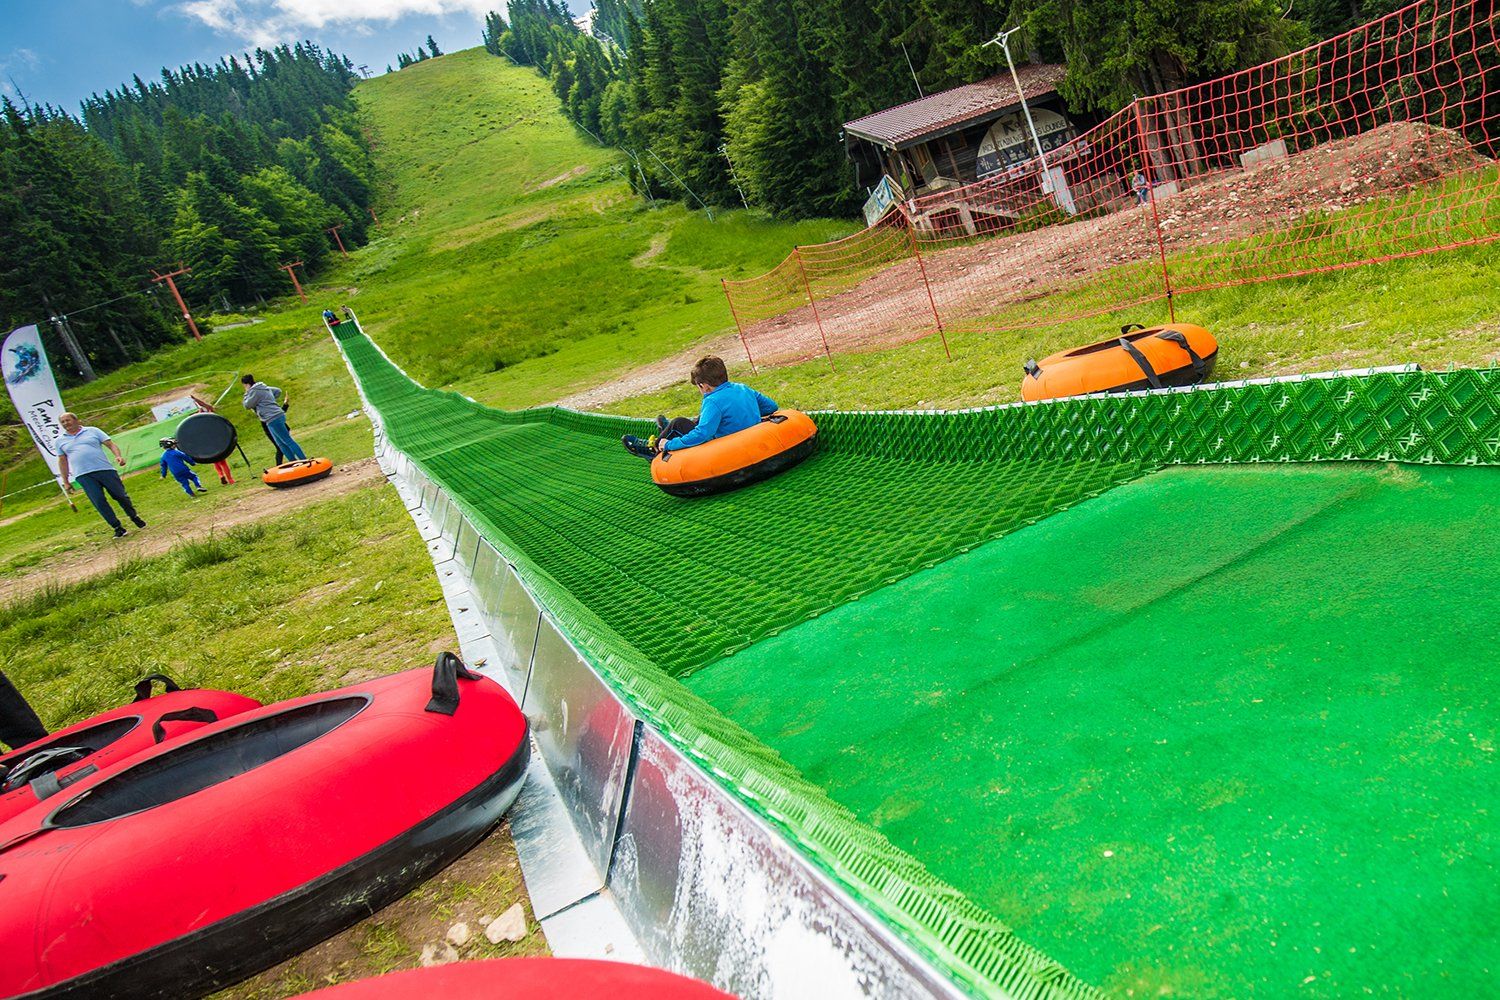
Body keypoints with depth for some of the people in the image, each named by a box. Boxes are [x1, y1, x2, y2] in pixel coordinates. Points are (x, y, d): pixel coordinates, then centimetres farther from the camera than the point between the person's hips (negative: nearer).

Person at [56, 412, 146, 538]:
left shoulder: (92, 431, 10)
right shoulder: (60, 441, 16)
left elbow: (111, 444, 4)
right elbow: (62, 462, 19)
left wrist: (118, 456, -15)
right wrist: (66, 482, 15)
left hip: (105, 470, -1)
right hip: (83, 476, 1)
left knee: (120, 496, 0)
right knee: (99, 502, -10)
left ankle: (134, 516, 24)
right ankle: (118, 528, -4)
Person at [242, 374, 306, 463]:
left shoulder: (255, 392, -10)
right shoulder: (264, 387, 18)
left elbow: (247, 405, -4)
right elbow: (278, 391, 31)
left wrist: (247, 394, 9)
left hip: (273, 419, -10)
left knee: (288, 441, -9)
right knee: (281, 444, 12)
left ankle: (304, 460, -10)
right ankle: (294, 462, 10)